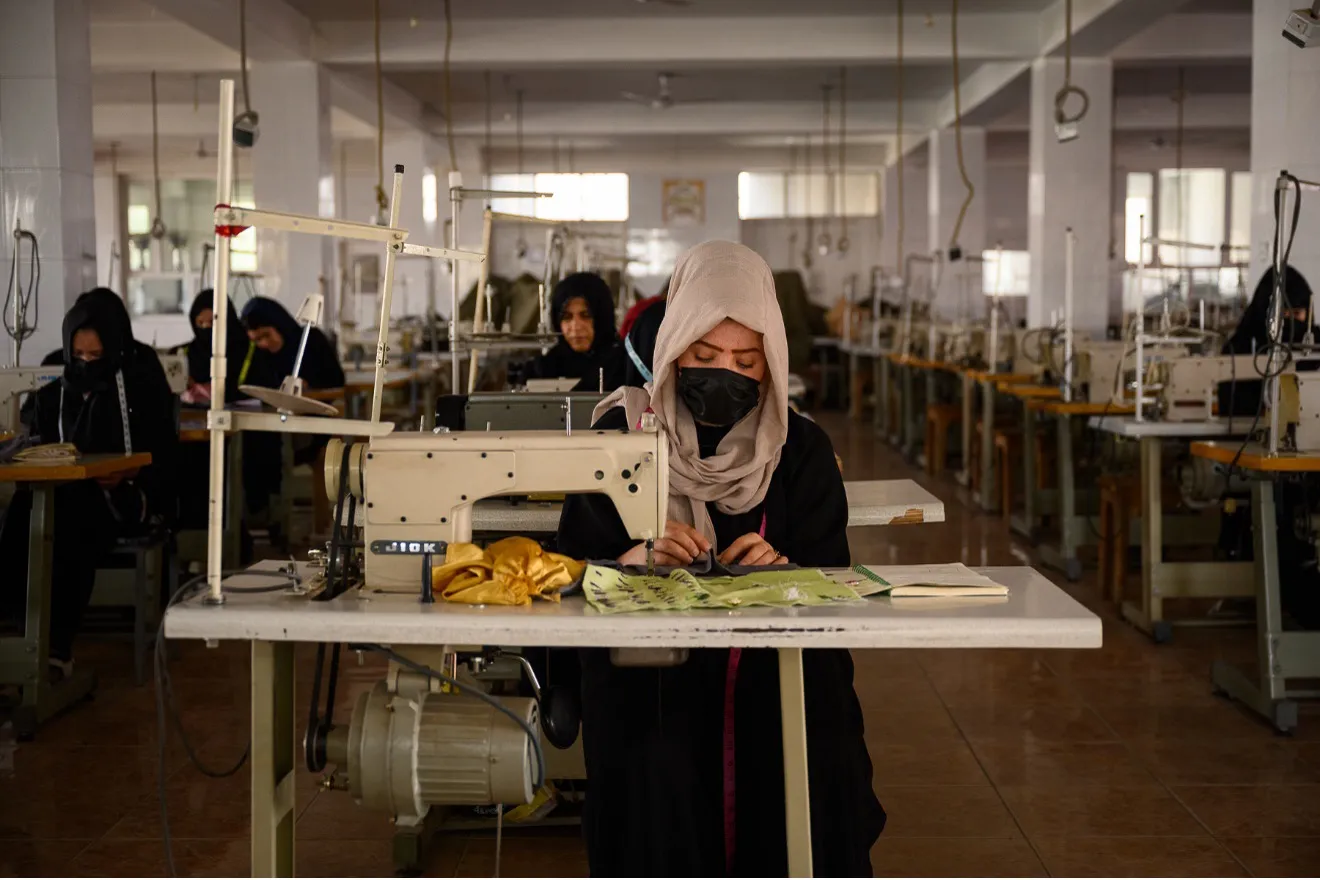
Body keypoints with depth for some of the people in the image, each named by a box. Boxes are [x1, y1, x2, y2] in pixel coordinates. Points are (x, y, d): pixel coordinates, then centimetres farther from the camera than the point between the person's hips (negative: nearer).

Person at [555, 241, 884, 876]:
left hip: (776, 662, 1)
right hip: (649, 664, -1)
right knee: (660, 768, -29)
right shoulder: (623, 437, 5)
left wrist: (780, 569, -17)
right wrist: (640, 558, -21)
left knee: (812, 765, -26)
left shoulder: (801, 450, 9)